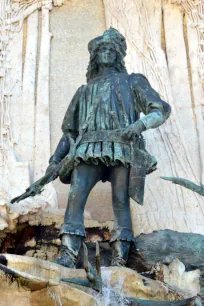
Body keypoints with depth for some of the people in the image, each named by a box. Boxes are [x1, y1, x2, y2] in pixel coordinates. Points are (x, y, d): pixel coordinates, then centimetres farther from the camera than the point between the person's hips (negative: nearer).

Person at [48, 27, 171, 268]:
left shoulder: (132, 81, 20)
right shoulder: (84, 91, 29)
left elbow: (161, 110, 8)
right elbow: (69, 130, 27)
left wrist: (139, 125, -13)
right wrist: (55, 159, 14)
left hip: (121, 149, -2)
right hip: (89, 150, 3)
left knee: (120, 202, -9)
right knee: (75, 197, -16)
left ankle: (119, 261, -10)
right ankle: (68, 256, -20)